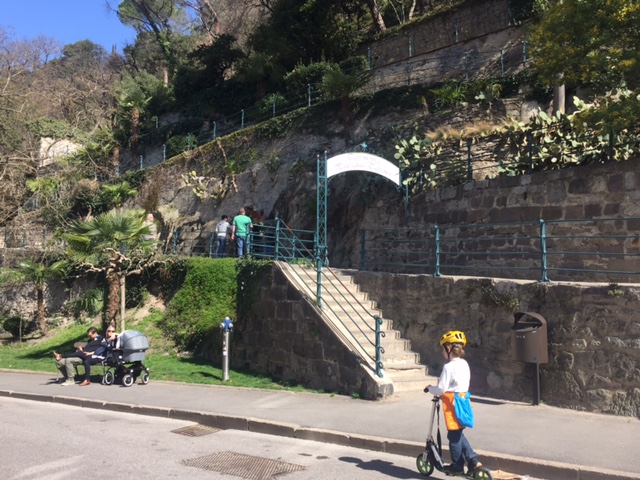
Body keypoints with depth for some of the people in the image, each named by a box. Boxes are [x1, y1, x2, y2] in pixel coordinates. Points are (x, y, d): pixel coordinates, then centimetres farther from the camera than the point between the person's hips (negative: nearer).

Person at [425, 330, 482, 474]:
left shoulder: (449, 367, -18)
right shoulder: (464, 364, 9)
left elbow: (441, 388, -18)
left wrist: (430, 388, 2)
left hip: (452, 402, -8)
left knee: (454, 435, 5)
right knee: (458, 434, 19)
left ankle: (457, 465, 16)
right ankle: (473, 460, 13)